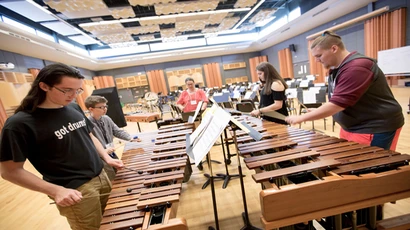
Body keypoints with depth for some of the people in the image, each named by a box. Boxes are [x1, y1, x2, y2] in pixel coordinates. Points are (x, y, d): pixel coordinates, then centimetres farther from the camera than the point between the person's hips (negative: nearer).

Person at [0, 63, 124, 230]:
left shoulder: (74, 108, 2)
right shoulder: (20, 124, -16)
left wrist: (106, 157, 1)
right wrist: (56, 191, -19)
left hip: (100, 177, 6)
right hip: (75, 191, -5)